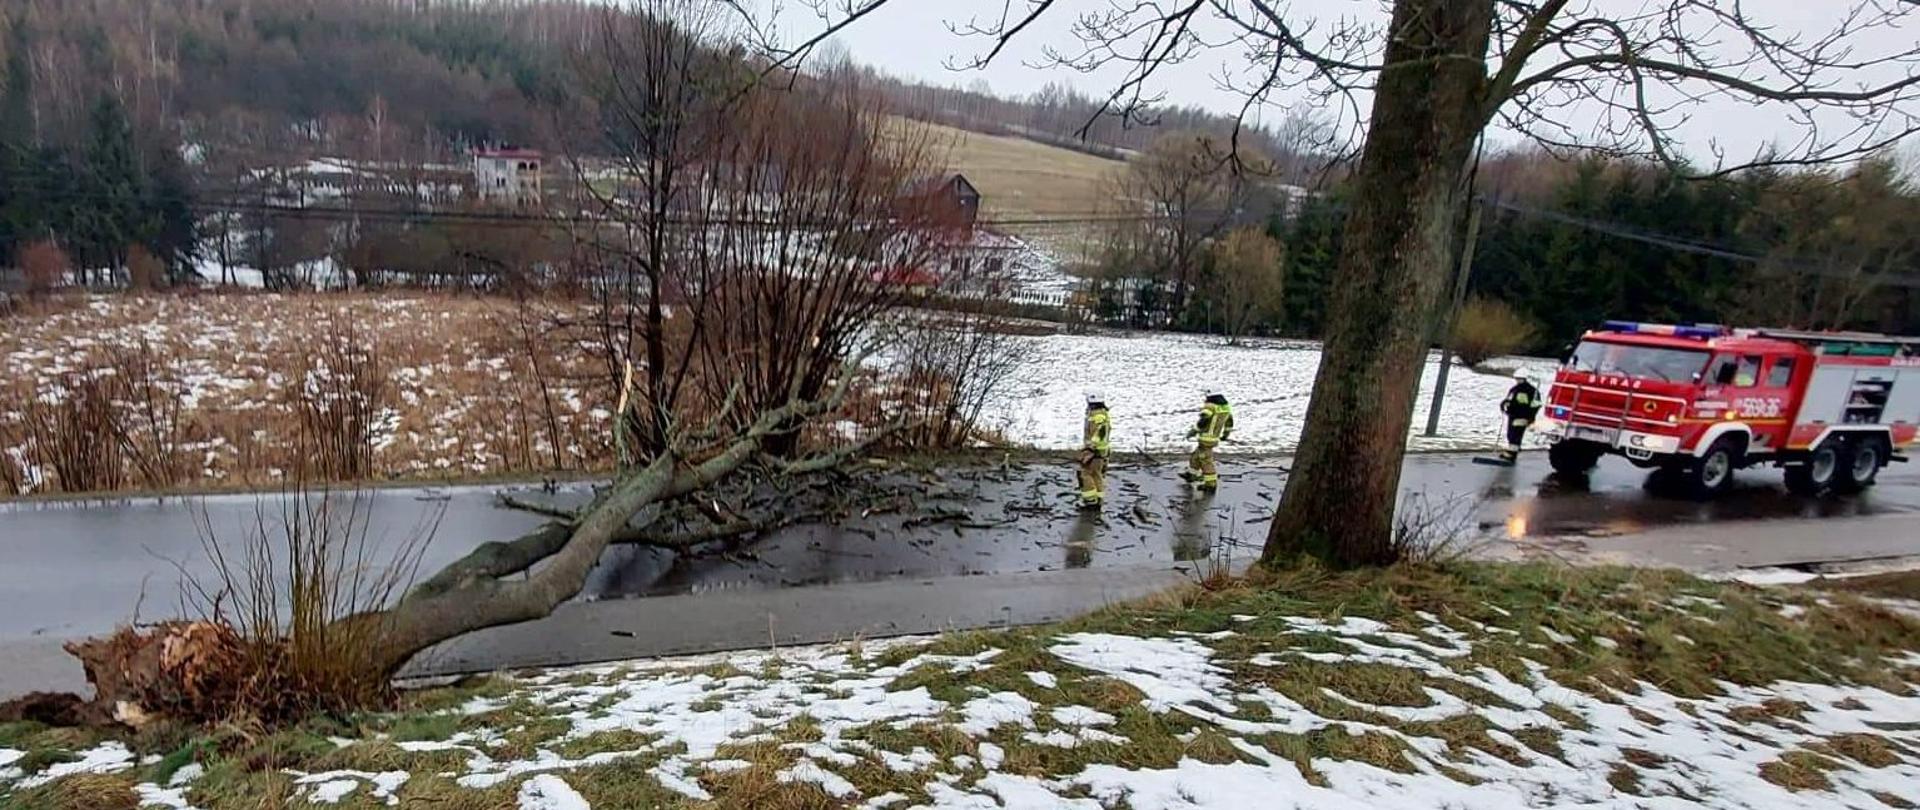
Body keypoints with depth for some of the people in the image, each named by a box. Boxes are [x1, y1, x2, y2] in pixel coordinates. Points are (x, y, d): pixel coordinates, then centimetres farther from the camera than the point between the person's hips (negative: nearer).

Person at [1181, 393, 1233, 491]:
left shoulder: (1209, 407, -21)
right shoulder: (1225, 406, 6)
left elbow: (1202, 423, -24)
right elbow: (1229, 422, 17)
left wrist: (1192, 432, -9)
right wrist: (1226, 435, 31)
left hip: (1206, 439, -8)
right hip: (1215, 438, 8)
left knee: (1206, 461, 1)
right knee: (1196, 455, 24)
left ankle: (1211, 484, 5)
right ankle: (1191, 474, 38)